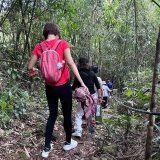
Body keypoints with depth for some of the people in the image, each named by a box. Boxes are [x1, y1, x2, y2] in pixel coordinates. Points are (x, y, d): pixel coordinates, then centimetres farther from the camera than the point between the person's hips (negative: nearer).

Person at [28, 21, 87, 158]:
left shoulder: (39, 47, -1)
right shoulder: (63, 44, -10)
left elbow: (30, 67, 3)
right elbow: (70, 63, -21)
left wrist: (36, 70, 26)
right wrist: (82, 82, -19)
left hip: (49, 87, 3)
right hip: (63, 85, -3)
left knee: (52, 115, 16)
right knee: (67, 114, 15)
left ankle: (47, 148, 18)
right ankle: (68, 143, 32)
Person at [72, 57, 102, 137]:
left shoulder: (79, 74, -7)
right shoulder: (92, 73, 6)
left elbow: (73, 87, -6)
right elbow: (98, 86, 6)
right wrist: (99, 97, 11)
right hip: (93, 96, 5)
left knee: (78, 114, 0)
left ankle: (78, 131, -11)